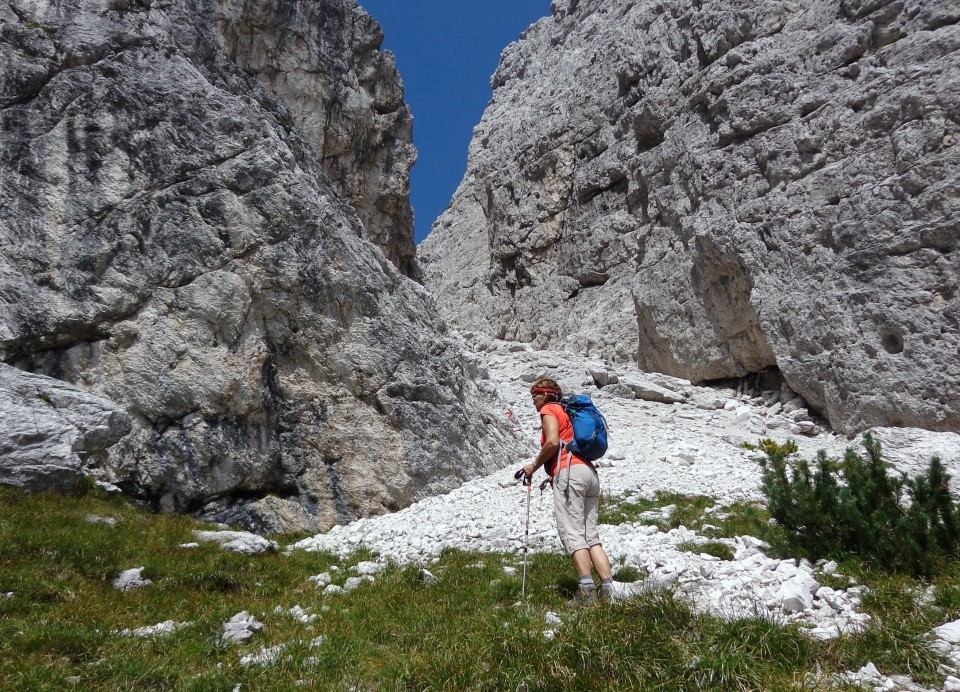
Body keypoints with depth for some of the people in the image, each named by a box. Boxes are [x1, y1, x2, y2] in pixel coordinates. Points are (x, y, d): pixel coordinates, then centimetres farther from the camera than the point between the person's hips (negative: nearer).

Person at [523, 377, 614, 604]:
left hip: (569, 472, -8)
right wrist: (554, 475, 23)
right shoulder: (568, 412, 32)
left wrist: (534, 466, 1)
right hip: (590, 472, 8)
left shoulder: (549, 409, 7)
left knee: (571, 533, -15)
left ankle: (587, 588, -26)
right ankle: (607, 588, -10)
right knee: (590, 535, 2)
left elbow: (553, 442, -11)